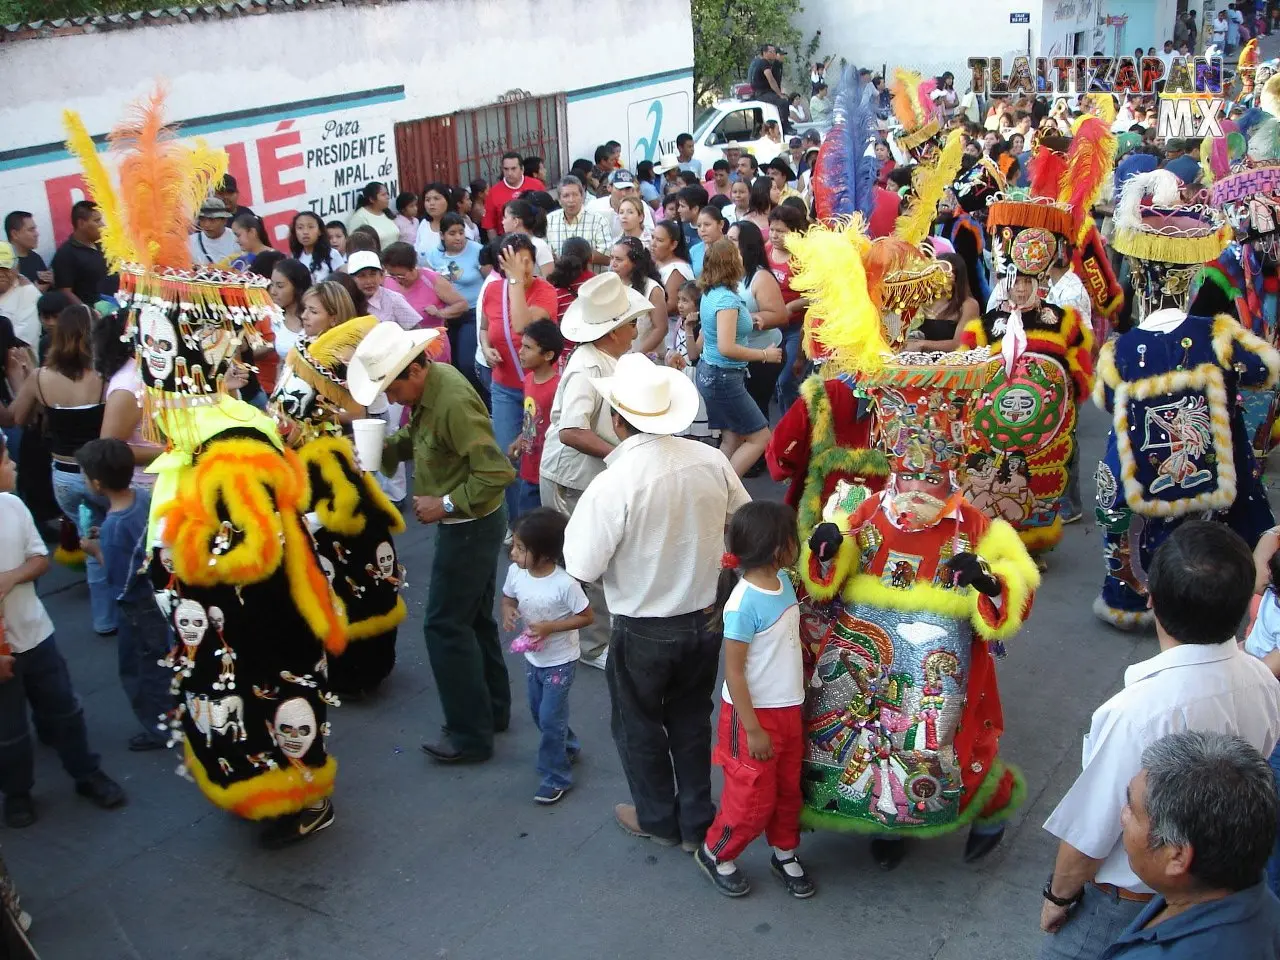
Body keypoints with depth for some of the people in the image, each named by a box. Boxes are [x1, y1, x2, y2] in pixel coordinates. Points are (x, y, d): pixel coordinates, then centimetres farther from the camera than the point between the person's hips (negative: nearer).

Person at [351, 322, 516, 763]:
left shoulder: (453, 402, -28)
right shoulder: (430, 385, 0)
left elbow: (497, 473, -29)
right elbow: (418, 438, 15)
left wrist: (446, 504, -21)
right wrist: (387, 447, -5)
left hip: (469, 527, -10)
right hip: (467, 524, 10)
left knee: (445, 625, -1)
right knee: (474, 618, 20)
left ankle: (470, 735, 9)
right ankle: (493, 709, 35)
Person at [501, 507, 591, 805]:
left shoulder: (565, 584, -30)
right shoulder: (515, 572, -14)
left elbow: (587, 617, -19)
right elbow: (508, 598, 6)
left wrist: (550, 627, -27)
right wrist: (508, 612, -17)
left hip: (560, 662, -6)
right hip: (532, 657, 7)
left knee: (550, 718, -1)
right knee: (539, 712, 22)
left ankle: (556, 777, 17)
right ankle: (567, 748, 47)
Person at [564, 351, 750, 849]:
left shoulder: (612, 484, -27)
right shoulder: (710, 459, -12)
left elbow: (582, 568, -20)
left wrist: (577, 523, -4)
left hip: (644, 630, -4)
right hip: (706, 617, 5)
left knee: (639, 725, 21)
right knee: (692, 719, 24)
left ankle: (657, 820, 39)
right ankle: (697, 822, 38)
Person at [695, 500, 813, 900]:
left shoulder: (783, 582, -3)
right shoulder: (744, 604, -27)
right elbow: (733, 672, -21)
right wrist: (753, 729, -19)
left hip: (788, 708, 7)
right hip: (755, 713, -7)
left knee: (789, 788, 21)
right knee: (753, 797, 7)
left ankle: (784, 853, 41)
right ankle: (715, 853, 30)